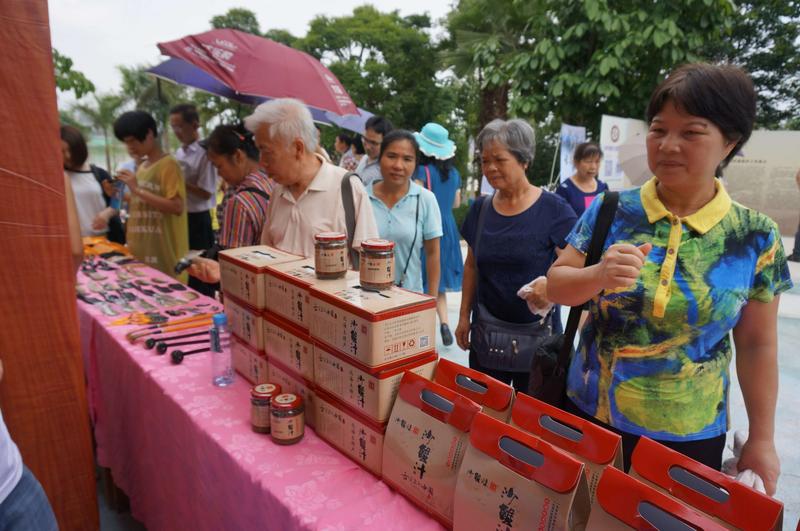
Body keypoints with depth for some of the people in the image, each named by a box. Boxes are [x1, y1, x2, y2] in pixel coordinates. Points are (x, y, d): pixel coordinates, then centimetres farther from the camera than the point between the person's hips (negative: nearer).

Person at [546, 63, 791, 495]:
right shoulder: (610, 211, -6)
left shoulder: (755, 236, -6)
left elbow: (756, 344, 1)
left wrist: (761, 439, 4)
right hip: (588, 413, 1)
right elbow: (556, 286, -5)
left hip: (689, 437, 0)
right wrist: (599, 276, -26)